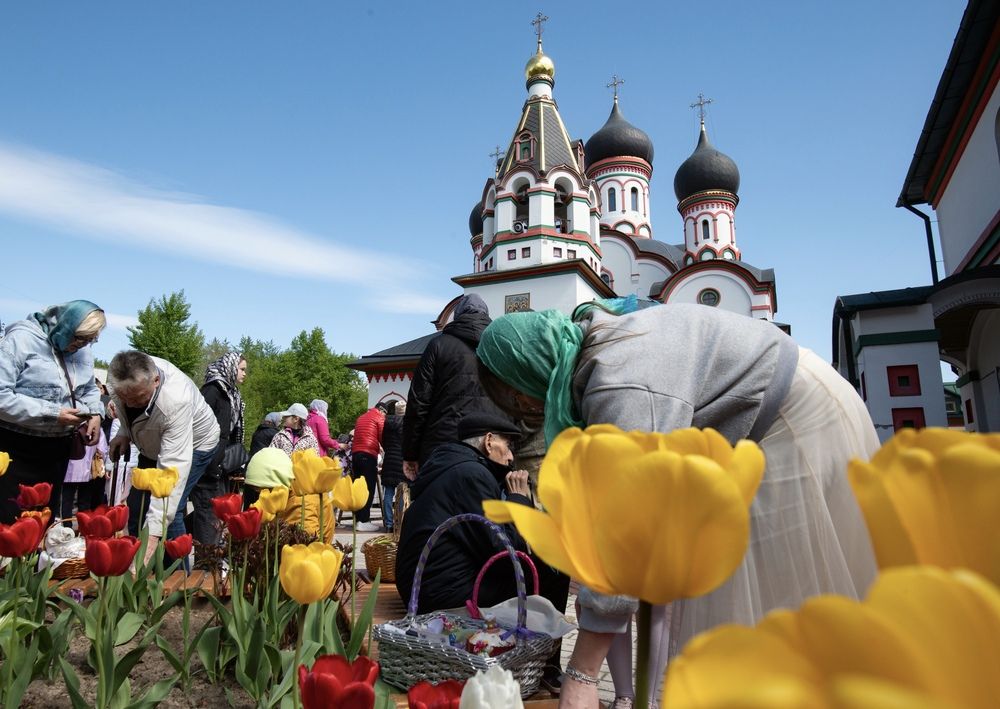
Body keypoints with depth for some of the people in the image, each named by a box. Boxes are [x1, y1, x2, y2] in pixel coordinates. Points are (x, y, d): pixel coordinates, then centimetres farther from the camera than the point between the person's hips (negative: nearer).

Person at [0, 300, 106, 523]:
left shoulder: (83, 351, 5)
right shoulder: (22, 339, -15)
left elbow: (90, 390, 19)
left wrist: (95, 413, -2)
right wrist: (52, 414, -24)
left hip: (57, 451, 6)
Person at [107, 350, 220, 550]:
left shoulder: (176, 402, -43)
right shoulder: (125, 376, -25)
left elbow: (173, 469, -47)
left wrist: (154, 532, -51)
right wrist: (124, 432, -13)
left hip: (194, 443, -7)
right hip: (153, 445, 7)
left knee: (168, 512, -20)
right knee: (135, 507, 7)